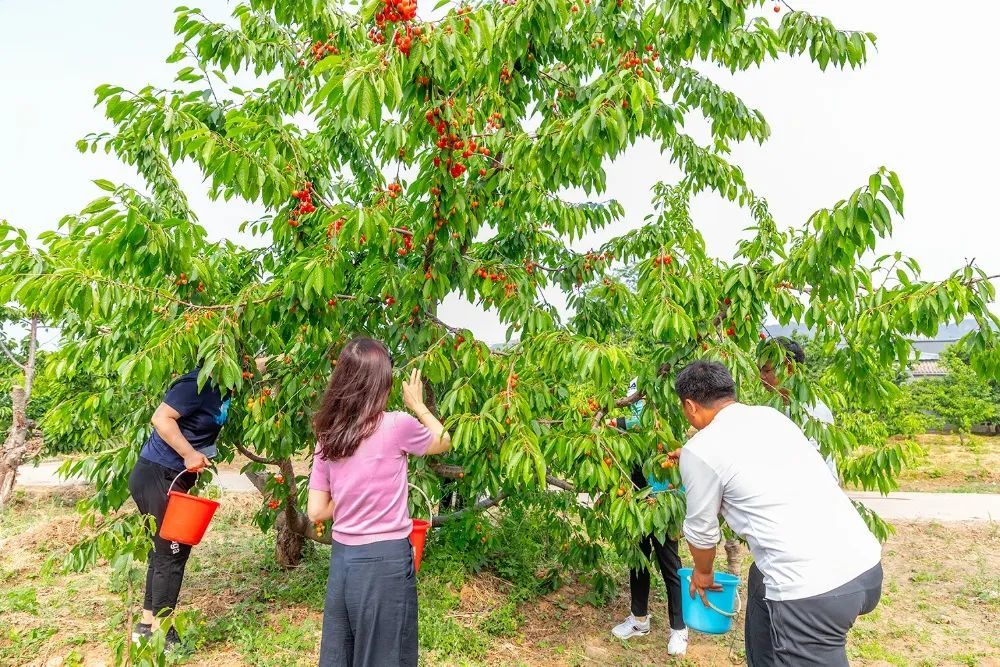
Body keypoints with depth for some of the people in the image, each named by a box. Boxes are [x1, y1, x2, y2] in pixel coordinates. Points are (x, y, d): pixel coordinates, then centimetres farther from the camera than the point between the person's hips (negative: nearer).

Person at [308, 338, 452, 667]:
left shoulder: (327, 437, 1)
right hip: (384, 560, -5)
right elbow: (444, 441, 7)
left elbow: (317, 511, 3)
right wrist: (418, 405, 19)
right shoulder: (397, 426, -14)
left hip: (342, 558, 5)